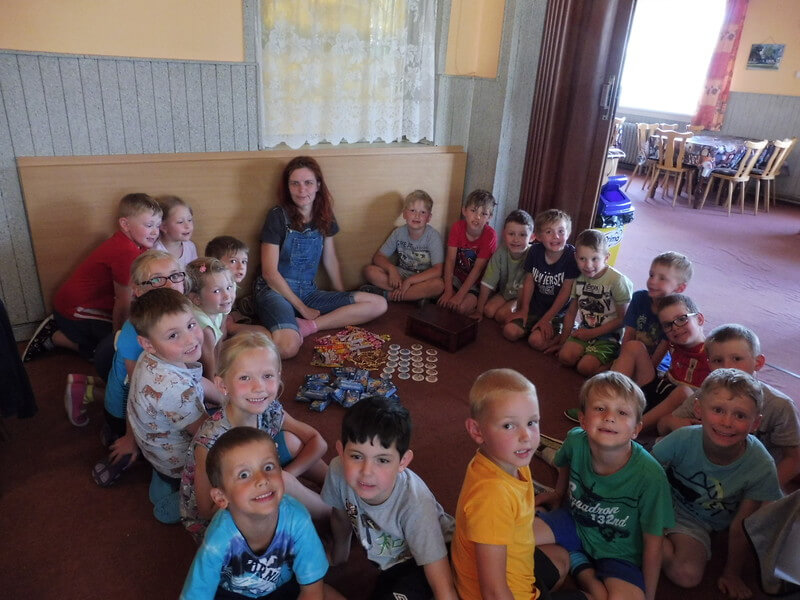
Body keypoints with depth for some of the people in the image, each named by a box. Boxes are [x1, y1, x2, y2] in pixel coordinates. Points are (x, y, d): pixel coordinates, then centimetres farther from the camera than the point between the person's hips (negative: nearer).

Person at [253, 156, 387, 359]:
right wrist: (302, 308, -10)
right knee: (288, 347, -39)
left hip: (308, 291, 7)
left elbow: (330, 259, 17)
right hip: (275, 290, -7)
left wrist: (343, 295, 16)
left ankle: (306, 327, -16)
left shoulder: (324, 217, 8)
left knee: (379, 304, -11)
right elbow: (270, 272, -10)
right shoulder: (278, 216, -8)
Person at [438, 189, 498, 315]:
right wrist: (448, 291, -25)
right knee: (443, 302, -20)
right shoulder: (457, 227, -12)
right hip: (457, 276, 3)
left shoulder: (490, 235, -22)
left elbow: (478, 268, -22)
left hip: (476, 282, -3)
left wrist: (459, 295, -27)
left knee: (462, 307, -25)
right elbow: (450, 259, -16)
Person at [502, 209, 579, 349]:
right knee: (509, 331, -12)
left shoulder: (572, 256, -19)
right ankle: (534, 326, 16)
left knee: (537, 341, -22)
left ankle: (564, 334, 7)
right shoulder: (535, 251, -7)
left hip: (557, 311, -4)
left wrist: (546, 319, -15)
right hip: (535, 307, 4)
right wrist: (524, 310, -1)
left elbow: (565, 292, -16)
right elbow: (529, 281, 1)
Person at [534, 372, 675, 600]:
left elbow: (653, 543, -16)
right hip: (575, 523, 3)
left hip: (620, 551, -3)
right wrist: (558, 493, 22)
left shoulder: (650, 476, -30)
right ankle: (581, 566, 1)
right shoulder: (576, 441, -21)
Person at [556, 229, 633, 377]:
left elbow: (622, 318, -12)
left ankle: (614, 362, 2)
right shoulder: (579, 278, 0)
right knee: (565, 356, -19)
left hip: (609, 334, -5)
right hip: (585, 330, 5)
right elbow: (571, 312, 8)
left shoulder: (617, 281, -17)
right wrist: (563, 341, 4)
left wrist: (592, 333, -13)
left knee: (585, 367, -22)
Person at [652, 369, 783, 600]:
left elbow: (740, 527, -11)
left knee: (688, 574, -24)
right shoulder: (683, 439, -29)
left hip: (697, 523, 1)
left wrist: (731, 574, 0)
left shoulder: (761, 468, -25)